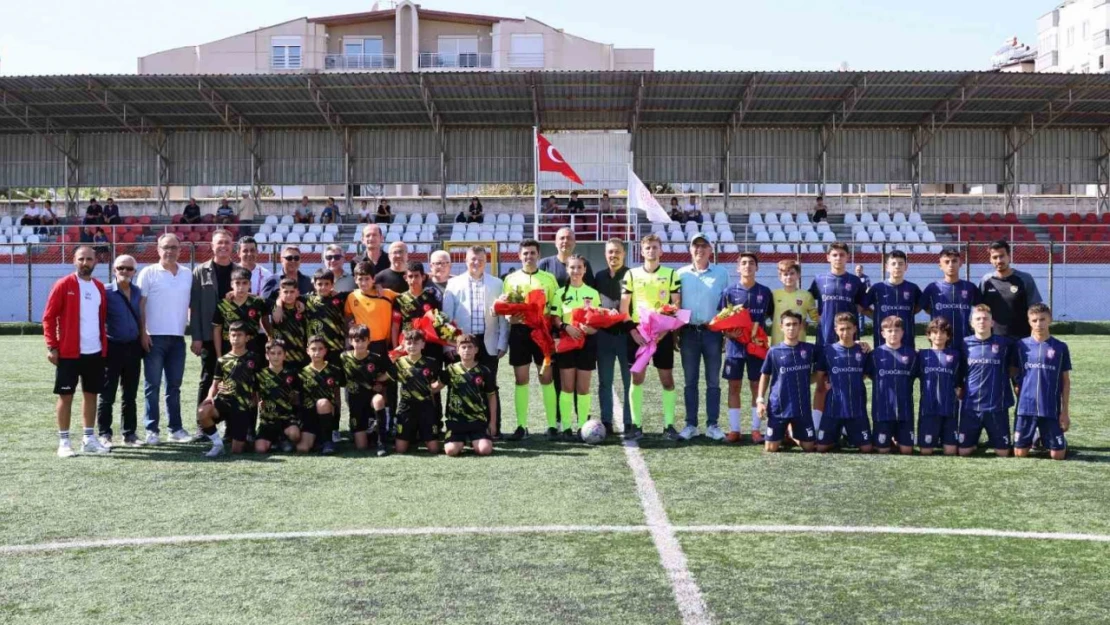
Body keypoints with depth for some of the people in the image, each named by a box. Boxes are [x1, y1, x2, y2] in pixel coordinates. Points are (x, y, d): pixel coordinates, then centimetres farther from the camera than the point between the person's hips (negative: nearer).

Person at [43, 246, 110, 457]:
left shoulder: (99, 287, 10)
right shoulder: (63, 285, -6)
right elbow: (49, 317, -7)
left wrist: (104, 346, 10)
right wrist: (51, 347, -13)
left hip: (95, 352, 5)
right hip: (68, 352, -5)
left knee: (91, 394, 9)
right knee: (66, 396, 0)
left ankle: (89, 439, 18)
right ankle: (63, 442, 6)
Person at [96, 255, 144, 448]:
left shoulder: (138, 292, 8)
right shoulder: (106, 292, -6)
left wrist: (143, 343, 11)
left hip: (133, 347, 5)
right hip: (113, 347, -4)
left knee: (130, 395, 10)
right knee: (107, 395, 1)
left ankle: (129, 434, 18)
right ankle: (104, 434, 8)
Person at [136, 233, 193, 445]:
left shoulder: (187, 274, 11)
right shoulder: (148, 273, -1)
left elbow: (191, 305, 14)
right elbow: (140, 305, -3)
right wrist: (143, 333, -11)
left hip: (178, 337, 4)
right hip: (154, 337, -4)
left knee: (174, 386, 9)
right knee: (152, 385, -1)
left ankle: (175, 429, 14)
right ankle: (151, 430, 2)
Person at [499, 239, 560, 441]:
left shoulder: (549, 278, 6)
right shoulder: (510, 279, 8)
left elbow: (555, 308, 5)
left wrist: (554, 325, -8)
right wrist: (511, 316, -12)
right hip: (519, 331, 1)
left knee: (546, 378, 1)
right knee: (521, 379, 3)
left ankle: (552, 425, 5)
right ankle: (522, 426, 8)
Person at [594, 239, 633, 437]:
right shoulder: (599, 277, 12)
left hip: (626, 334, -4)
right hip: (604, 334, 4)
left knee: (630, 381, 1)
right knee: (605, 381, 6)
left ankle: (629, 423, 6)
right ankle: (606, 422, 12)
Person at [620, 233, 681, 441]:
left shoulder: (671, 274, 4)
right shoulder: (631, 274, 6)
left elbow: (676, 304, 1)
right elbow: (623, 307, 5)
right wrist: (632, 330, -7)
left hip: (662, 334, -1)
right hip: (637, 333, 1)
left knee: (667, 379, 1)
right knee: (636, 378, 1)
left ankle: (669, 425, 6)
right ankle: (636, 425, 6)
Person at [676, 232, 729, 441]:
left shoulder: (721, 273, 6)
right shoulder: (681, 274, 7)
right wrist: (674, 332, 1)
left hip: (712, 331, 0)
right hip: (688, 332, 1)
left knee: (713, 381, 3)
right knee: (690, 381, 5)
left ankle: (712, 425, 8)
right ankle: (691, 424, 10)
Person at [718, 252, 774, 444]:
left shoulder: (765, 292, 3)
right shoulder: (730, 292, 1)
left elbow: (773, 316, 9)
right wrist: (729, 332, -15)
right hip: (735, 345, 0)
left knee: (756, 387, 4)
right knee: (734, 387, 4)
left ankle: (756, 429, 10)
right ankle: (734, 429, 10)